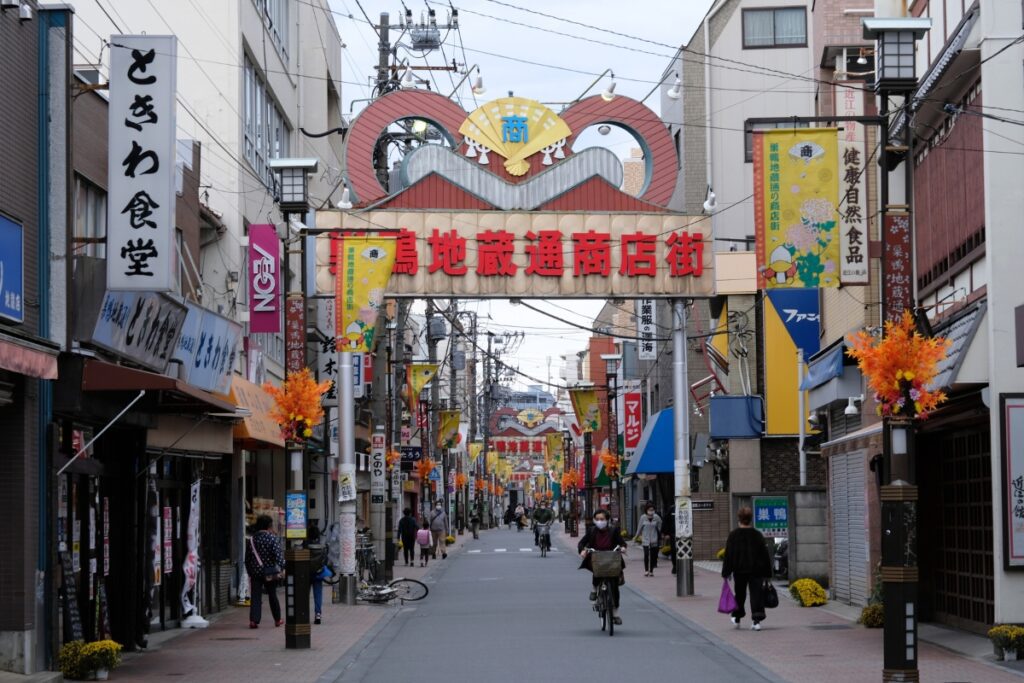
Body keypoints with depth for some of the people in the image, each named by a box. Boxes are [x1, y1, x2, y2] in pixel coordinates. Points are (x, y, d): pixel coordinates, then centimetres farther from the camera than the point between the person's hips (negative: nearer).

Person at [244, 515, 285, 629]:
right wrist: (282, 568, -20)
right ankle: (277, 619, 25)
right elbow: (278, 554, -18)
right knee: (272, 595, 13)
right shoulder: (272, 538, -8)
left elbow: (247, 558, 11)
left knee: (256, 597, -1)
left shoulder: (251, 539, 5)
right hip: (270, 572, -2)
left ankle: (253, 620, -17)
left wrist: (249, 572, 20)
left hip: (256, 572, 2)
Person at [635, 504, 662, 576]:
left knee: (653, 556, 3)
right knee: (646, 555, -10)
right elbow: (639, 527, 9)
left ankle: (651, 571, 12)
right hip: (646, 540, -1)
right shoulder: (643, 517, -3)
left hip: (654, 540, 1)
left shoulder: (656, 518, -3)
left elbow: (659, 528, 6)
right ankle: (646, 570, 1)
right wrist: (637, 536, 18)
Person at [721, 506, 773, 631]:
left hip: (740, 570, 0)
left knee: (740, 594, 16)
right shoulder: (757, 535, -1)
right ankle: (757, 620, -12)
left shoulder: (733, 535, -6)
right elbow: (764, 554, 2)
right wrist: (767, 573, 8)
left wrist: (726, 572, -1)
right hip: (756, 570, 0)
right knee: (756, 594, -1)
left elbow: (728, 555, -5)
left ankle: (736, 617, 29)